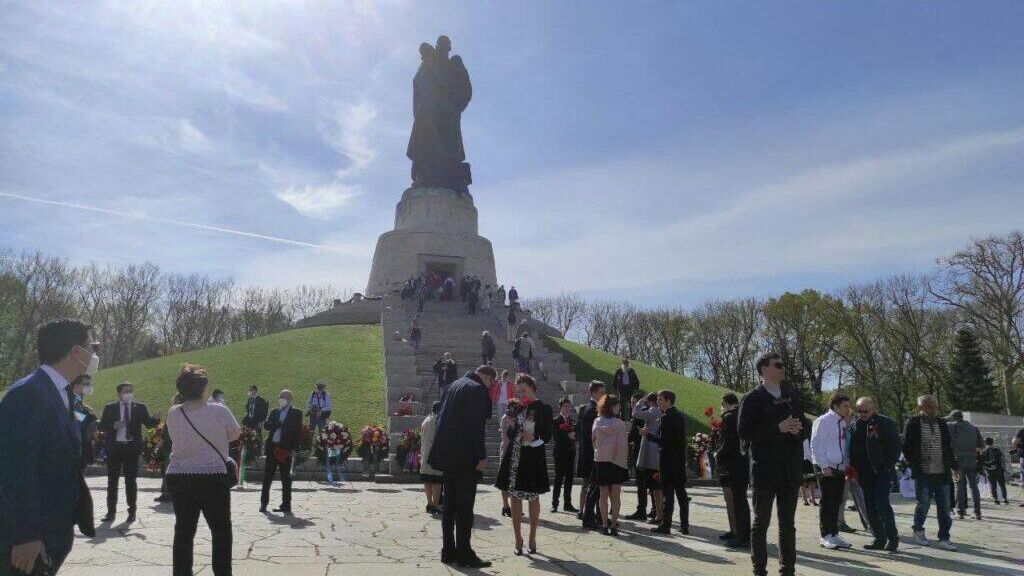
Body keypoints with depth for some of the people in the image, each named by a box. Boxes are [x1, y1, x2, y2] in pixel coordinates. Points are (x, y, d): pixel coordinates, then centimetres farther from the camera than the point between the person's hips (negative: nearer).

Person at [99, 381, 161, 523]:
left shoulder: (140, 407, 4)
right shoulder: (109, 408, 5)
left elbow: (149, 423, -2)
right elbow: (101, 426, 3)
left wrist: (156, 418, -23)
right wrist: (113, 426, -16)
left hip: (132, 447, -1)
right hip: (114, 447, 1)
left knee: (131, 480, 5)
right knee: (112, 480, 6)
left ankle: (132, 511, 12)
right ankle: (111, 511, 14)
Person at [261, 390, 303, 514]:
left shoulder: (296, 413, 1)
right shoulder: (275, 411, 15)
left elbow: (298, 432, -4)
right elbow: (266, 425, 5)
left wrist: (293, 449, -11)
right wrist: (277, 424, -13)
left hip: (285, 449, -4)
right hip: (272, 447, 4)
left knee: (286, 478, 1)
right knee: (267, 476, 8)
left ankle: (286, 505, 6)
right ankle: (263, 503, 19)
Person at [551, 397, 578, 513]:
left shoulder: (571, 420, 14)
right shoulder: (556, 420, -6)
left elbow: (575, 435, 15)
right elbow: (555, 436, -15)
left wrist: (574, 435, -6)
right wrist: (568, 435, -20)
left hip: (570, 453, 6)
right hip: (560, 453, -6)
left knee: (569, 479, 8)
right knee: (559, 478, -2)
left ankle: (567, 504, 15)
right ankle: (554, 504, 6)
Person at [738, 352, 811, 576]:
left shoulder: (792, 396, 12)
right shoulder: (752, 399, -4)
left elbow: (806, 428, 15)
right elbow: (744, 432, -13)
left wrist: (799, 429, -8)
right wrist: (778, 428, -20)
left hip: (791, 469, 5)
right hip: (764, 468, -5)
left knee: (788, 523, 12)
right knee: (761, 521, 3)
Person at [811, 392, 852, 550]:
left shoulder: (842, 423, 13)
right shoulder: (823, 421, -11)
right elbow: (815, 445, -13)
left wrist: (846, 466, 12)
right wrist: (824, 466, -17)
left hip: (840, 468, 8)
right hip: (826, 469, -8)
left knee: (837, 502, 12)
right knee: (827, 502, -2)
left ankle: (834, 535, 21)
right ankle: (826, 537, 5)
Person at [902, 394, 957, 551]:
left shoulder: (942, 423, 10)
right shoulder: (913, 423, -4)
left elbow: (949, 447, 16)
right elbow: (906, 447, -2)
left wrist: (953, 465, 6)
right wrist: (914, 464, -9)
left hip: (942, 473, 4)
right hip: (923, 474, -4)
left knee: (944, 508, 4)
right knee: (923, 504, 1)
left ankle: (944, 539, 12)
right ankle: (918, 531, 25)